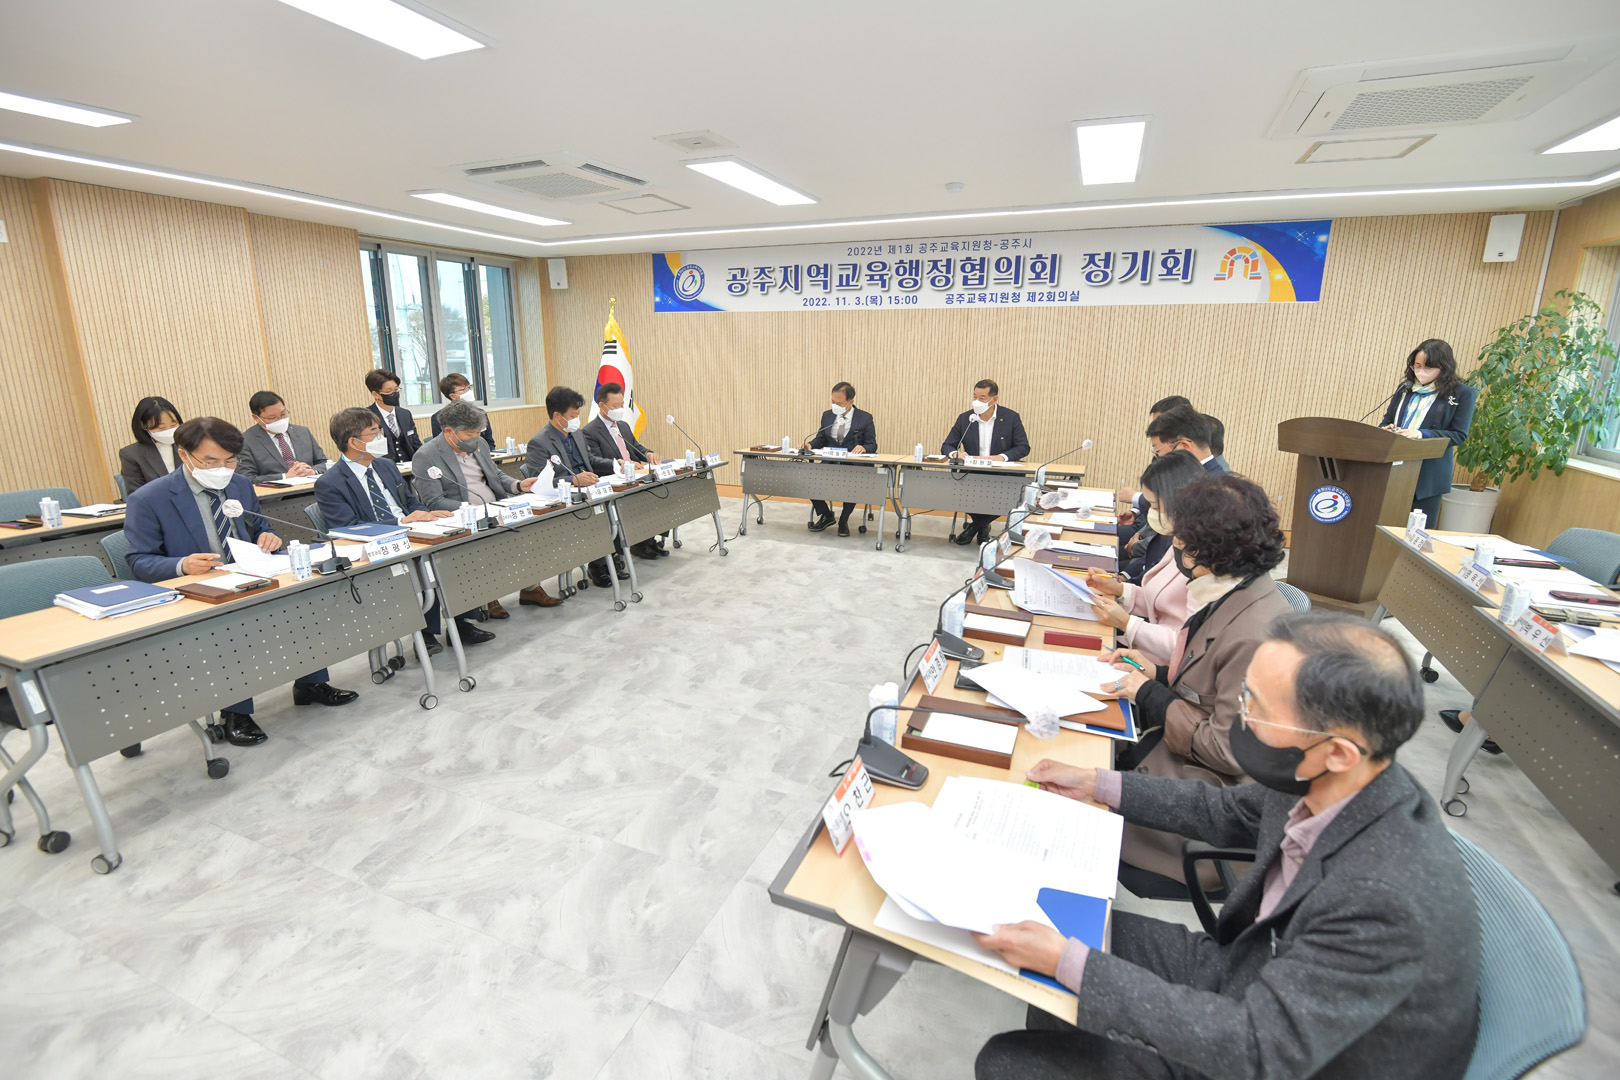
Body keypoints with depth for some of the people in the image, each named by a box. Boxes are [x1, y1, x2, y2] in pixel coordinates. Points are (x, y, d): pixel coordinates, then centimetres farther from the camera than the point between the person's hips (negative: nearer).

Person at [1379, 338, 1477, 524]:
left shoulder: (1462, 393, -1)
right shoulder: (1406, 388, 10)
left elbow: (1459, 435, -5)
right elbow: (1387, 419, 17)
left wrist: (1422, 434, -19)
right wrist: (1387, 430, -6)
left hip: (1428, 475, -3)